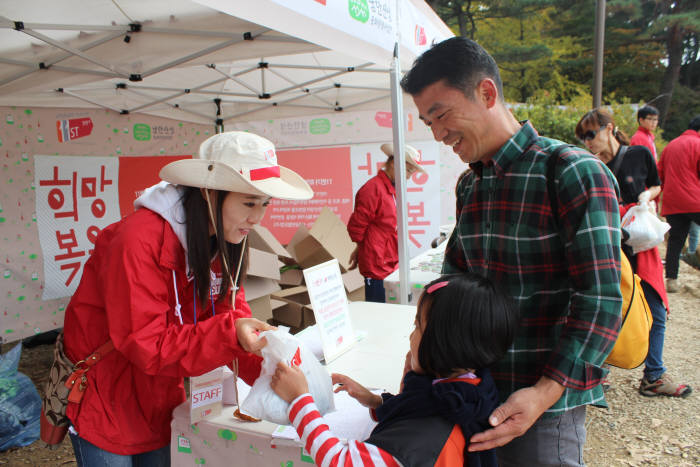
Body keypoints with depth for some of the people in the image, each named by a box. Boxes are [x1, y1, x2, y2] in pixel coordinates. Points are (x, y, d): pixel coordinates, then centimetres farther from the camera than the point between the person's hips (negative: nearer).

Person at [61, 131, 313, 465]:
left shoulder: (223, 242, -6)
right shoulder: (139, 241, -29)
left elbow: (230, 312, -6)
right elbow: (145, 344, -29)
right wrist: (229, 333, -40)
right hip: (105, 405, -6)